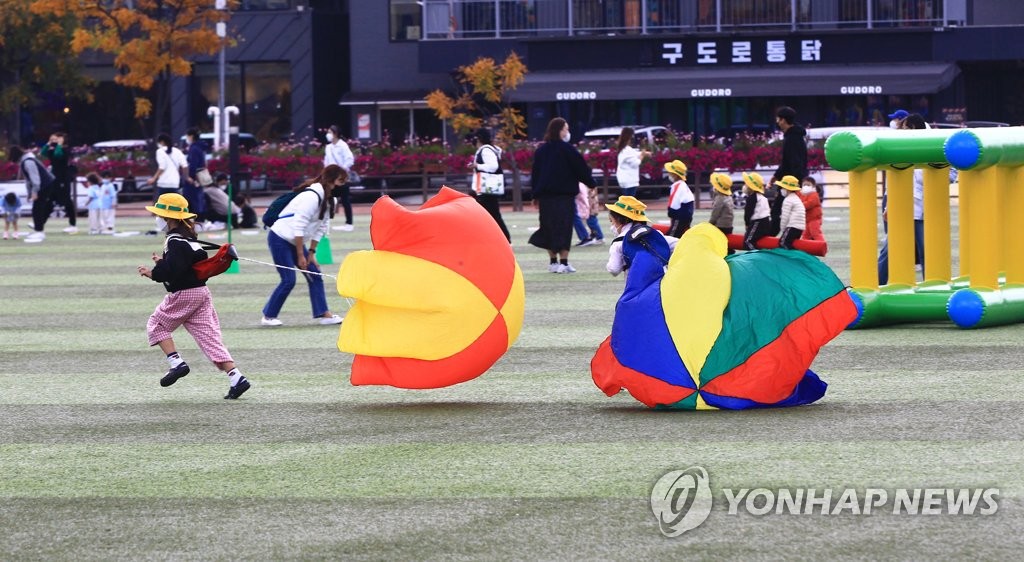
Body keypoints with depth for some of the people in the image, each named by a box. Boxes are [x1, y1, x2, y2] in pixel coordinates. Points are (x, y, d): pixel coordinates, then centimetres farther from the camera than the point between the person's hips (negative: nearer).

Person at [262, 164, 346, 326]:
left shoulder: (327, 200, 6)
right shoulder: (312, 196, -24)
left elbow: (320, 228, 9)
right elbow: (298, 227, -25)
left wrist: (311, 253, 3)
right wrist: (300, 256, -21)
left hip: (294, 241, 9)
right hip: (280, 239, -9)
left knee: (314, 275, 2)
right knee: (288, 280, -9)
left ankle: (323, 314, 2)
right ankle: (268, 317, 2)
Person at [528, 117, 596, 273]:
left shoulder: (541, 150, 8)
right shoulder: (567, 149, -9)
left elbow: (535, 173, 12)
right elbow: (581, 167, -4)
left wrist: (536, 195, 18)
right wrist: (592, 183, 11)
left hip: (545, 196, 5)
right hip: (564, 195, -5)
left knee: (549, 227, 11)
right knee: (564, 227, -3)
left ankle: (553, 261, 13)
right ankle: (563, 262, -8)